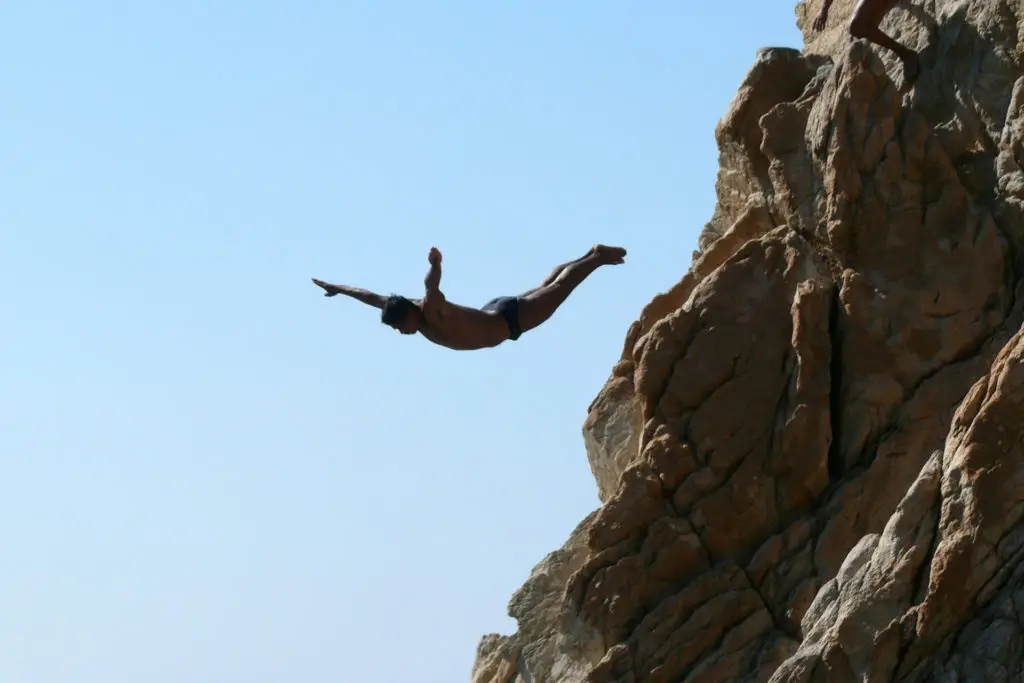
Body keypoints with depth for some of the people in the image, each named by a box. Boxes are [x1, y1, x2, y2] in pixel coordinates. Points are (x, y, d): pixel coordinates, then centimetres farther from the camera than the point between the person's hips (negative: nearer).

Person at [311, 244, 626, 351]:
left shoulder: (432, 311, -37)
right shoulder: (403, 310, -14)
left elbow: (432, 285, -60)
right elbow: (373, 297, 0)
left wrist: (435, 266, -80)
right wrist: (339, 289, 5)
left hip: (510, 317, -8)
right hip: (493, 313, 8)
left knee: (559, 288, 9)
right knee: (546, 287, 28)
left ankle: (597, 258, 27)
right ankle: (591, 255, 45)